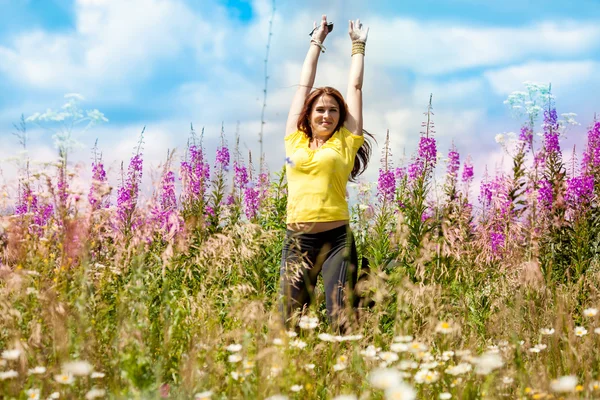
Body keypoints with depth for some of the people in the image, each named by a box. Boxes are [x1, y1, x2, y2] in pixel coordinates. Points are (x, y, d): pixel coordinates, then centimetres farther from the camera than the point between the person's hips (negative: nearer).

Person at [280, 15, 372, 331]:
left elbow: (355, 87, 15)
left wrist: (358, 45, 26)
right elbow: (304, 86, 20)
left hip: (336, 239, -2)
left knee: (343, 322, -6)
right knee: (289, 323, -1)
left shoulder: (344, 143, 8)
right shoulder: (295, 141, 13)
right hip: (297, 240, 2)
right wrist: (317, 41, 29)